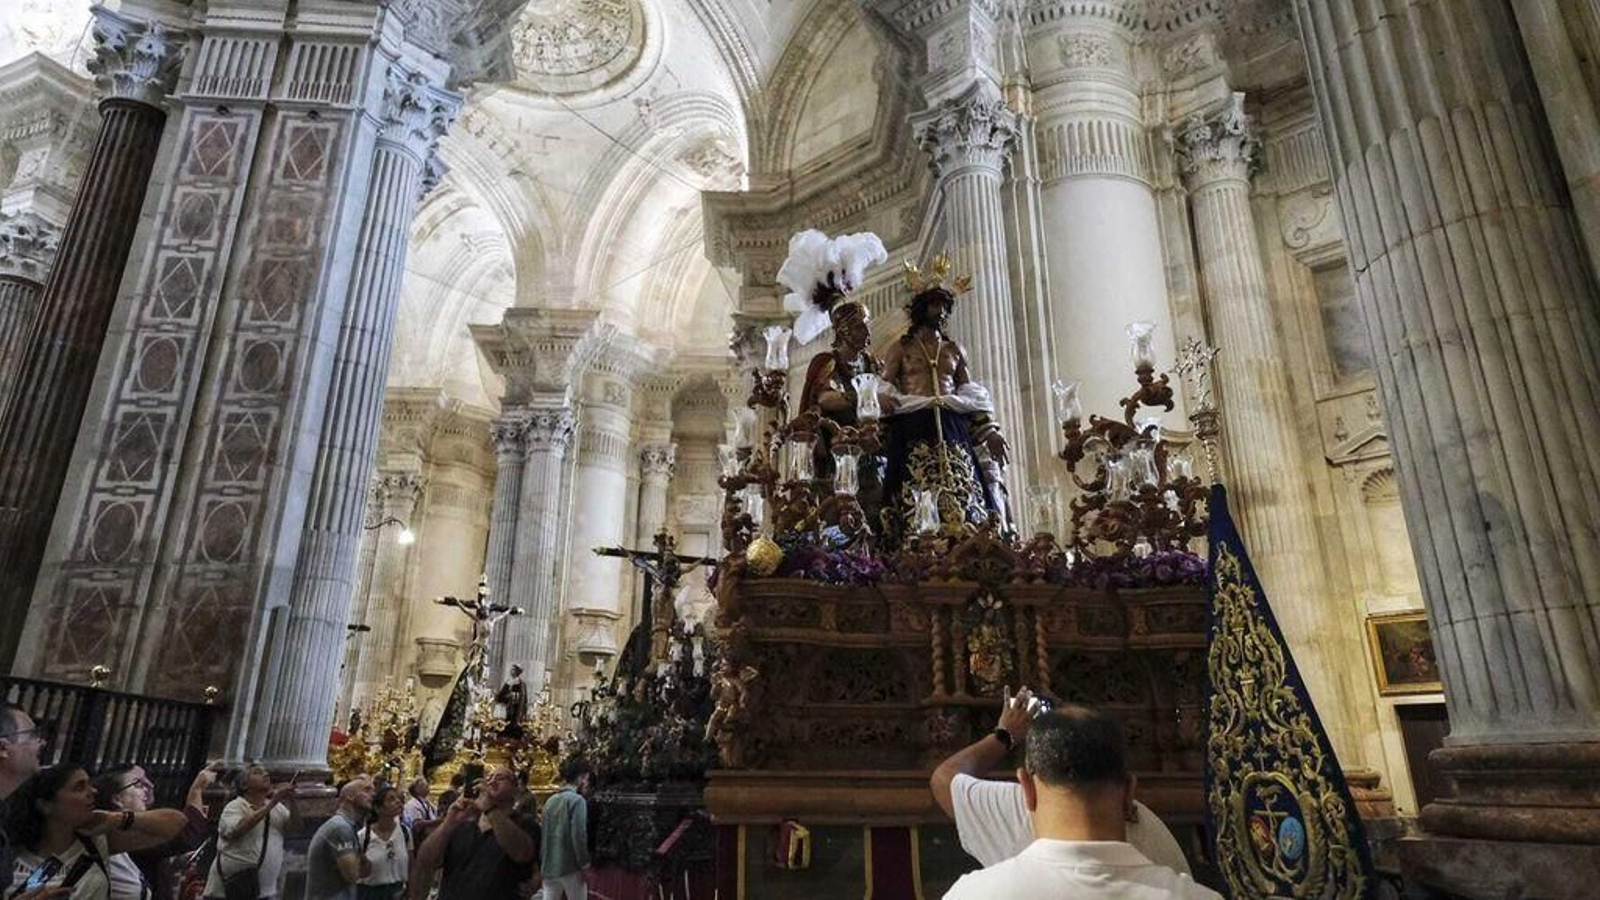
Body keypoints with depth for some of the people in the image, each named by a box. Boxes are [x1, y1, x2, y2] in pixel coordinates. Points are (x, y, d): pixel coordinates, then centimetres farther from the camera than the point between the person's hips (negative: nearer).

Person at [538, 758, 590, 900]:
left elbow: (544, 834, 12)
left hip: (548, 867, 7)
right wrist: (584, 864, -10)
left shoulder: (550, 800, 9)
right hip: (570, 867, -7)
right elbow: (578, 836, -19)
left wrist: (542, 863, 19)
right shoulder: (577, 800, -13)